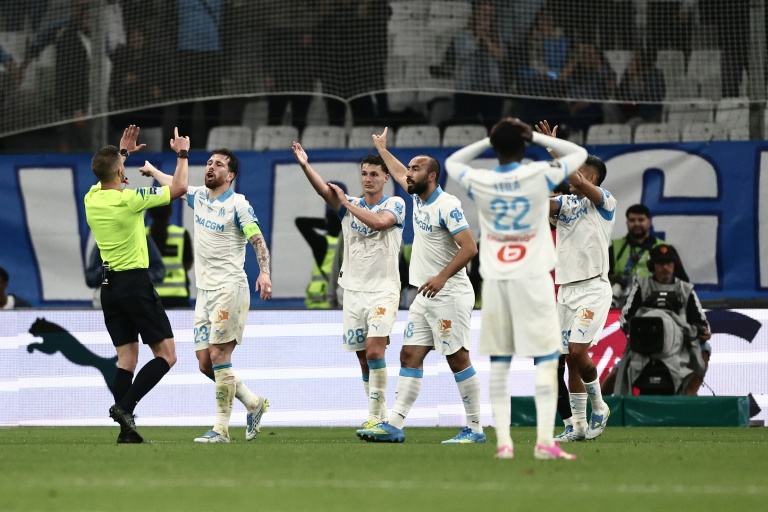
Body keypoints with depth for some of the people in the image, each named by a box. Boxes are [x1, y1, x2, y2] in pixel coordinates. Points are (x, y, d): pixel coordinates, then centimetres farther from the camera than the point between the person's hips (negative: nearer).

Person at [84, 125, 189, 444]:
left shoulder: (91, 199, 3)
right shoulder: (130, 199, -15)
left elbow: (107, 181, 31)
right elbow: (178, 188, -5)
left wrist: (122, 153, 36)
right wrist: (182, 154, 9)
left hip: (109, 285, 7)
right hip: (135, 283, -7)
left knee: (127, 358, 8)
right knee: (166, 355, -1)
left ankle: (126, 430, 0)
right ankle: (125, 407, -16)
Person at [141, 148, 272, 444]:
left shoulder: (237, 204, -7)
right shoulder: (199, 197, 13)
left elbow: (258, 241, -14)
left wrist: (264, 272, -28)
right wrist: (152, 171, 47)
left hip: (229, 288, -7)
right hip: (204, 291, 7)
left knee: (219, 356, -12)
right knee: (205, 362, 3)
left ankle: (221, 429, -9)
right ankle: (253, 403, 21)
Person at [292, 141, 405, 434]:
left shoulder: (395, 204, -1)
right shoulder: (349, 205, 10)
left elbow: (379, 222, -22)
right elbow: (324, 190, -8)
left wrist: (347, 202, -13)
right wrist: (305, 166, -26)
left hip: (383, 291, -5)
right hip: (353, 290, 5)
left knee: (374, 350, -19)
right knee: (364, 358, 7)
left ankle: (376, 416, -18)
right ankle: (379, 418, 17)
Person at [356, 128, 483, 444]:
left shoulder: (447, 205, -13)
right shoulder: (418, 199, 13)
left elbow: (469, 247, -20)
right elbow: (400, 174, 35)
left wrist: (442, 277, -26)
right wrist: (382, 149, 48)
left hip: (449, 295, -9)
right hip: (424, 297, 9)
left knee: (458, 359, -7)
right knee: (410, 356, 3)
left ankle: (475, 429, -3)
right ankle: (394, 426, 0)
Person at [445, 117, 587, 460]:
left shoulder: (479, 183, -1)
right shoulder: (540, 176, -5)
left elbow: (452, 162, 22)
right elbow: (579, 153, 11)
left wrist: (489, 141, 17)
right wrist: (537, 137, 10)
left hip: (495, 280, 2)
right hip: (533, 278, -2)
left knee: (498, 362, 7)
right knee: (546, 359, -1)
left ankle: (502, 441, 2)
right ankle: (545, 441, -11)